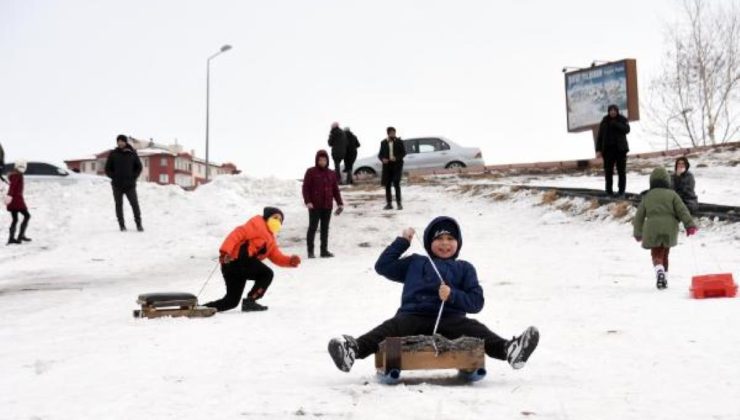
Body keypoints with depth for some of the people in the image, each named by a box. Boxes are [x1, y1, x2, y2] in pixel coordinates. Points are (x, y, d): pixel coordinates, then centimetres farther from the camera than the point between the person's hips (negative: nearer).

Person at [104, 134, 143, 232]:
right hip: (117, 186, 0)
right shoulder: (113, 154, 3)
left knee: (135, 204, -5)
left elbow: (139, 167, 12)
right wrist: (114, 177, -5)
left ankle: (139, 224, 3)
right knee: (119, 205, 2)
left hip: (130, 185, 0)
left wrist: (133, 177, 0)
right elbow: (107, 169, 7)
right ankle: (122, 225, 10)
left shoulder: (132, 153, 5)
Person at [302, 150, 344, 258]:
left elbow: (335, 189, 13)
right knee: (313, 227, -1)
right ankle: (310, 251, 6)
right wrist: (307, 201, -17)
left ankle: (324, 250, 17)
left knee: (325, 228, 10)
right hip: (314, 206, -4)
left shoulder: (331, 174, 10)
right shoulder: (311, 172, -3)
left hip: (327, 206, 4)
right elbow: (305, 188, -7)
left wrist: (340, 203, 8)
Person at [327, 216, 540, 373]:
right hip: (413, 316, 0)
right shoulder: (415, 263, 26)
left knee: (474, 328, -29)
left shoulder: (464, 269, 22)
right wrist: (401, 241, 21)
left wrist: (453, 295, -8)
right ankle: (354, 348, -53)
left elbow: (476, 302, 12)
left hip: (450, 319, 0)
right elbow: (383, 266, 24)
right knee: (390, 328, -29)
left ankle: (507, 349, -53)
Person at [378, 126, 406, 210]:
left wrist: (396, 158, -16)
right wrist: (382, 159, -11)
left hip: (397, 165, -3)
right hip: (387, 165, 3)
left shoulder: (399, 142, 2)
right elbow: (380, 154, 11)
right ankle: (389, 203, 14)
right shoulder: (383, 142, 8)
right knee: (387, 185, 4)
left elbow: (404, 153, 0)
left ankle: (399, 203, -4)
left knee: (396, 183, -12)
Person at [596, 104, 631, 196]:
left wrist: (615, 124, -21)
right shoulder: (605, 121, 5)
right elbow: (599, 136, 3)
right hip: (608, 149, 0)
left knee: (621, 171, 1)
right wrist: (598, 150, -4)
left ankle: (621, 191, 6)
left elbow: (627, 129, -12)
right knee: (608, 171, -2)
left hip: (620, 148, 0)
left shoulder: (622, 119, 4)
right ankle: (609, 191, 4)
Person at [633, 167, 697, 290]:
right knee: (664, 254, 17)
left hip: (652, 230, -1)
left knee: (656, 254, 4)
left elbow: (639, 216, 13)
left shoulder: (647, 196, 8)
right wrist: (690, 225, -6)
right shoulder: (672, 194, 3)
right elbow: (682, 211, -7)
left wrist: (638, 233, 23)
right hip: (669, 230, 1)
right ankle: (664, 279, 18)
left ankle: (659, 270, -27)